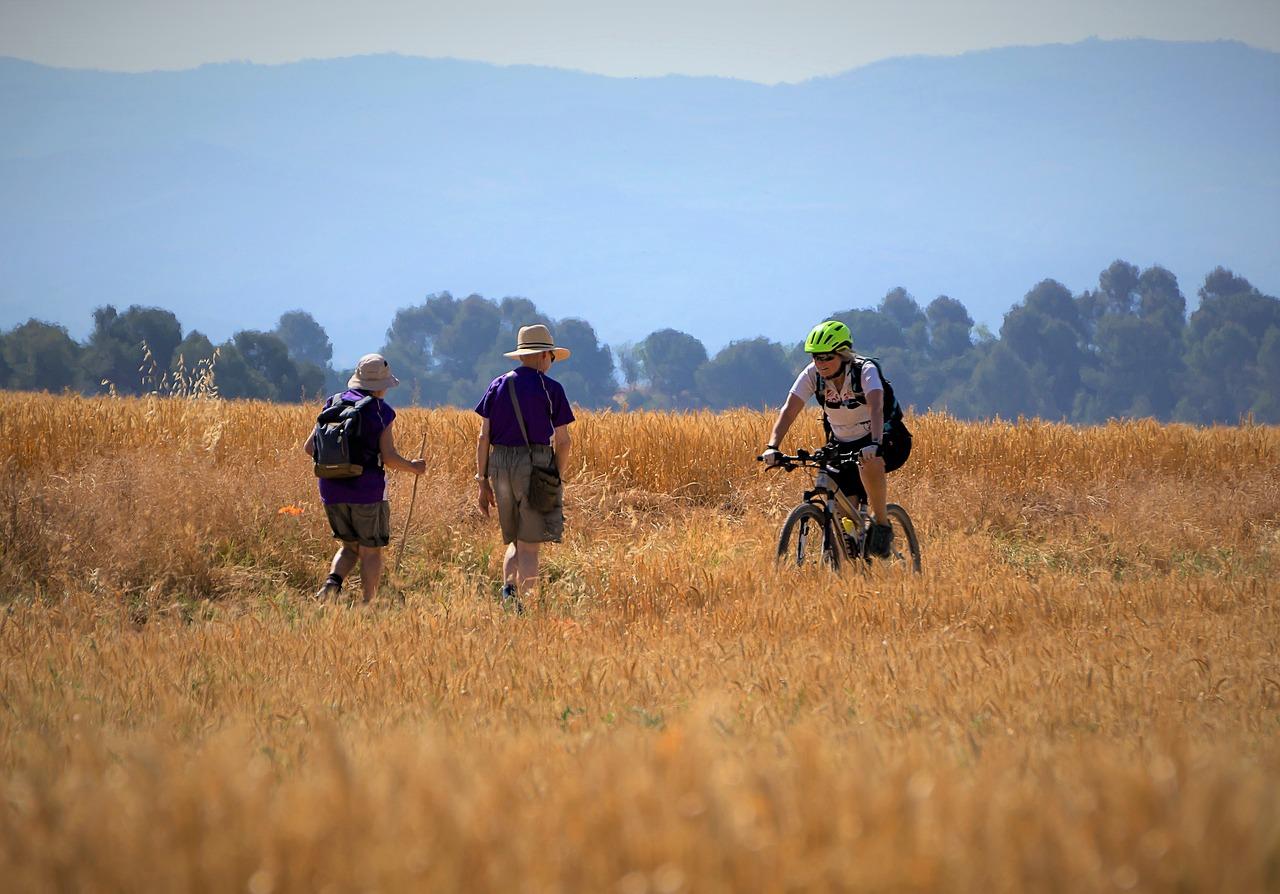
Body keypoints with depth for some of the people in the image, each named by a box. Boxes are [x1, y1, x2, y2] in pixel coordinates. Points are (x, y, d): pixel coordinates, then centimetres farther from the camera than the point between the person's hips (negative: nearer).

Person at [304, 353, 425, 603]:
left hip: (332, 488, 5)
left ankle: (333, 581, -7)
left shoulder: (333, 404, 7)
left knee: (350, 545, 18)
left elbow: (309, 447, 6)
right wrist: (413, 467, 8)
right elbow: (389, 458, -11)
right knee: (371, 550, 7)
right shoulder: (380, 411, -6)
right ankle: (367, 604, 4)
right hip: (367, 489, -5)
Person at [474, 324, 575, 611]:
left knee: (514, 542, 17)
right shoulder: (551, 389, -3)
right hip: (536, 466, -4)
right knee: (529, 547, 1)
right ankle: (522, 607, -3)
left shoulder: (497, 386, 8)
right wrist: (557, 480, 8)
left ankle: (509, 587, -7)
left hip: (500, 465, 4)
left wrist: (483, 482, 9)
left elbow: (484, 437, 5)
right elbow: (563, 441, -4)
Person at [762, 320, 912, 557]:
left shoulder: (865, 370, -24)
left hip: (886, 441, -4)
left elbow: (876, 407, -40)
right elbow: (789, 410, -21)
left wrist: (874, 445, -57)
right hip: (843, 446, 4)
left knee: (869, 462, -38)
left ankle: (881, 524, -20)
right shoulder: (812, 374, -13)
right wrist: (772, 447, -36)